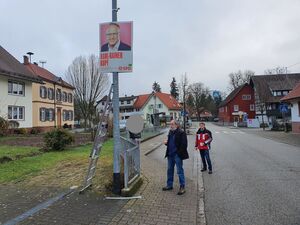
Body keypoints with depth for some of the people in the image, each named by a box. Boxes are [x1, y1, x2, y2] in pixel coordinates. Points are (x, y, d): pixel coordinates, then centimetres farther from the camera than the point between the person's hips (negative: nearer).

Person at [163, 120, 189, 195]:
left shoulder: (181, 133, -14)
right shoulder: (170, 132, 13)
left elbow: (184, 144, -16)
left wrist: (180, 153, -18)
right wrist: (166, 142, 3)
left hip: (177, 155, -8)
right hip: (170, 155, 8)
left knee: (180, 171, 1)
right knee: (170, 170, 17)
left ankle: (182, 187, 13)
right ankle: (169, 185, 30)